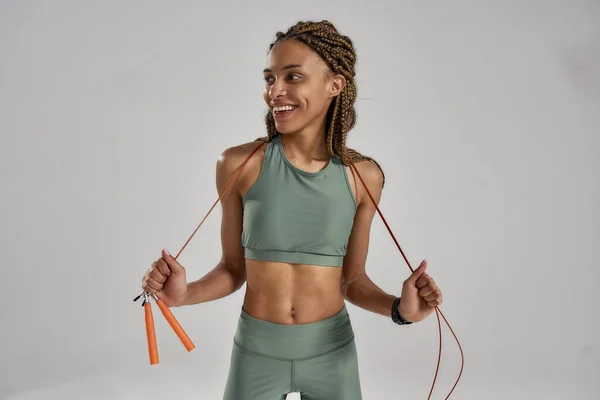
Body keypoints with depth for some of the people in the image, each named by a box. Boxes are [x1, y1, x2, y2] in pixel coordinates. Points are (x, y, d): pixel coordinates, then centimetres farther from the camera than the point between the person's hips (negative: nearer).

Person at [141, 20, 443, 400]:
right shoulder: (239, 164, -11)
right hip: (256, 351, 0)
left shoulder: (363, 175, -7)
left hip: (332, 352, 1)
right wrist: (185, 294, -18)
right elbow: (233, 268, -1)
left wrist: (398, 308, -15)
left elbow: (353, 279, 1)